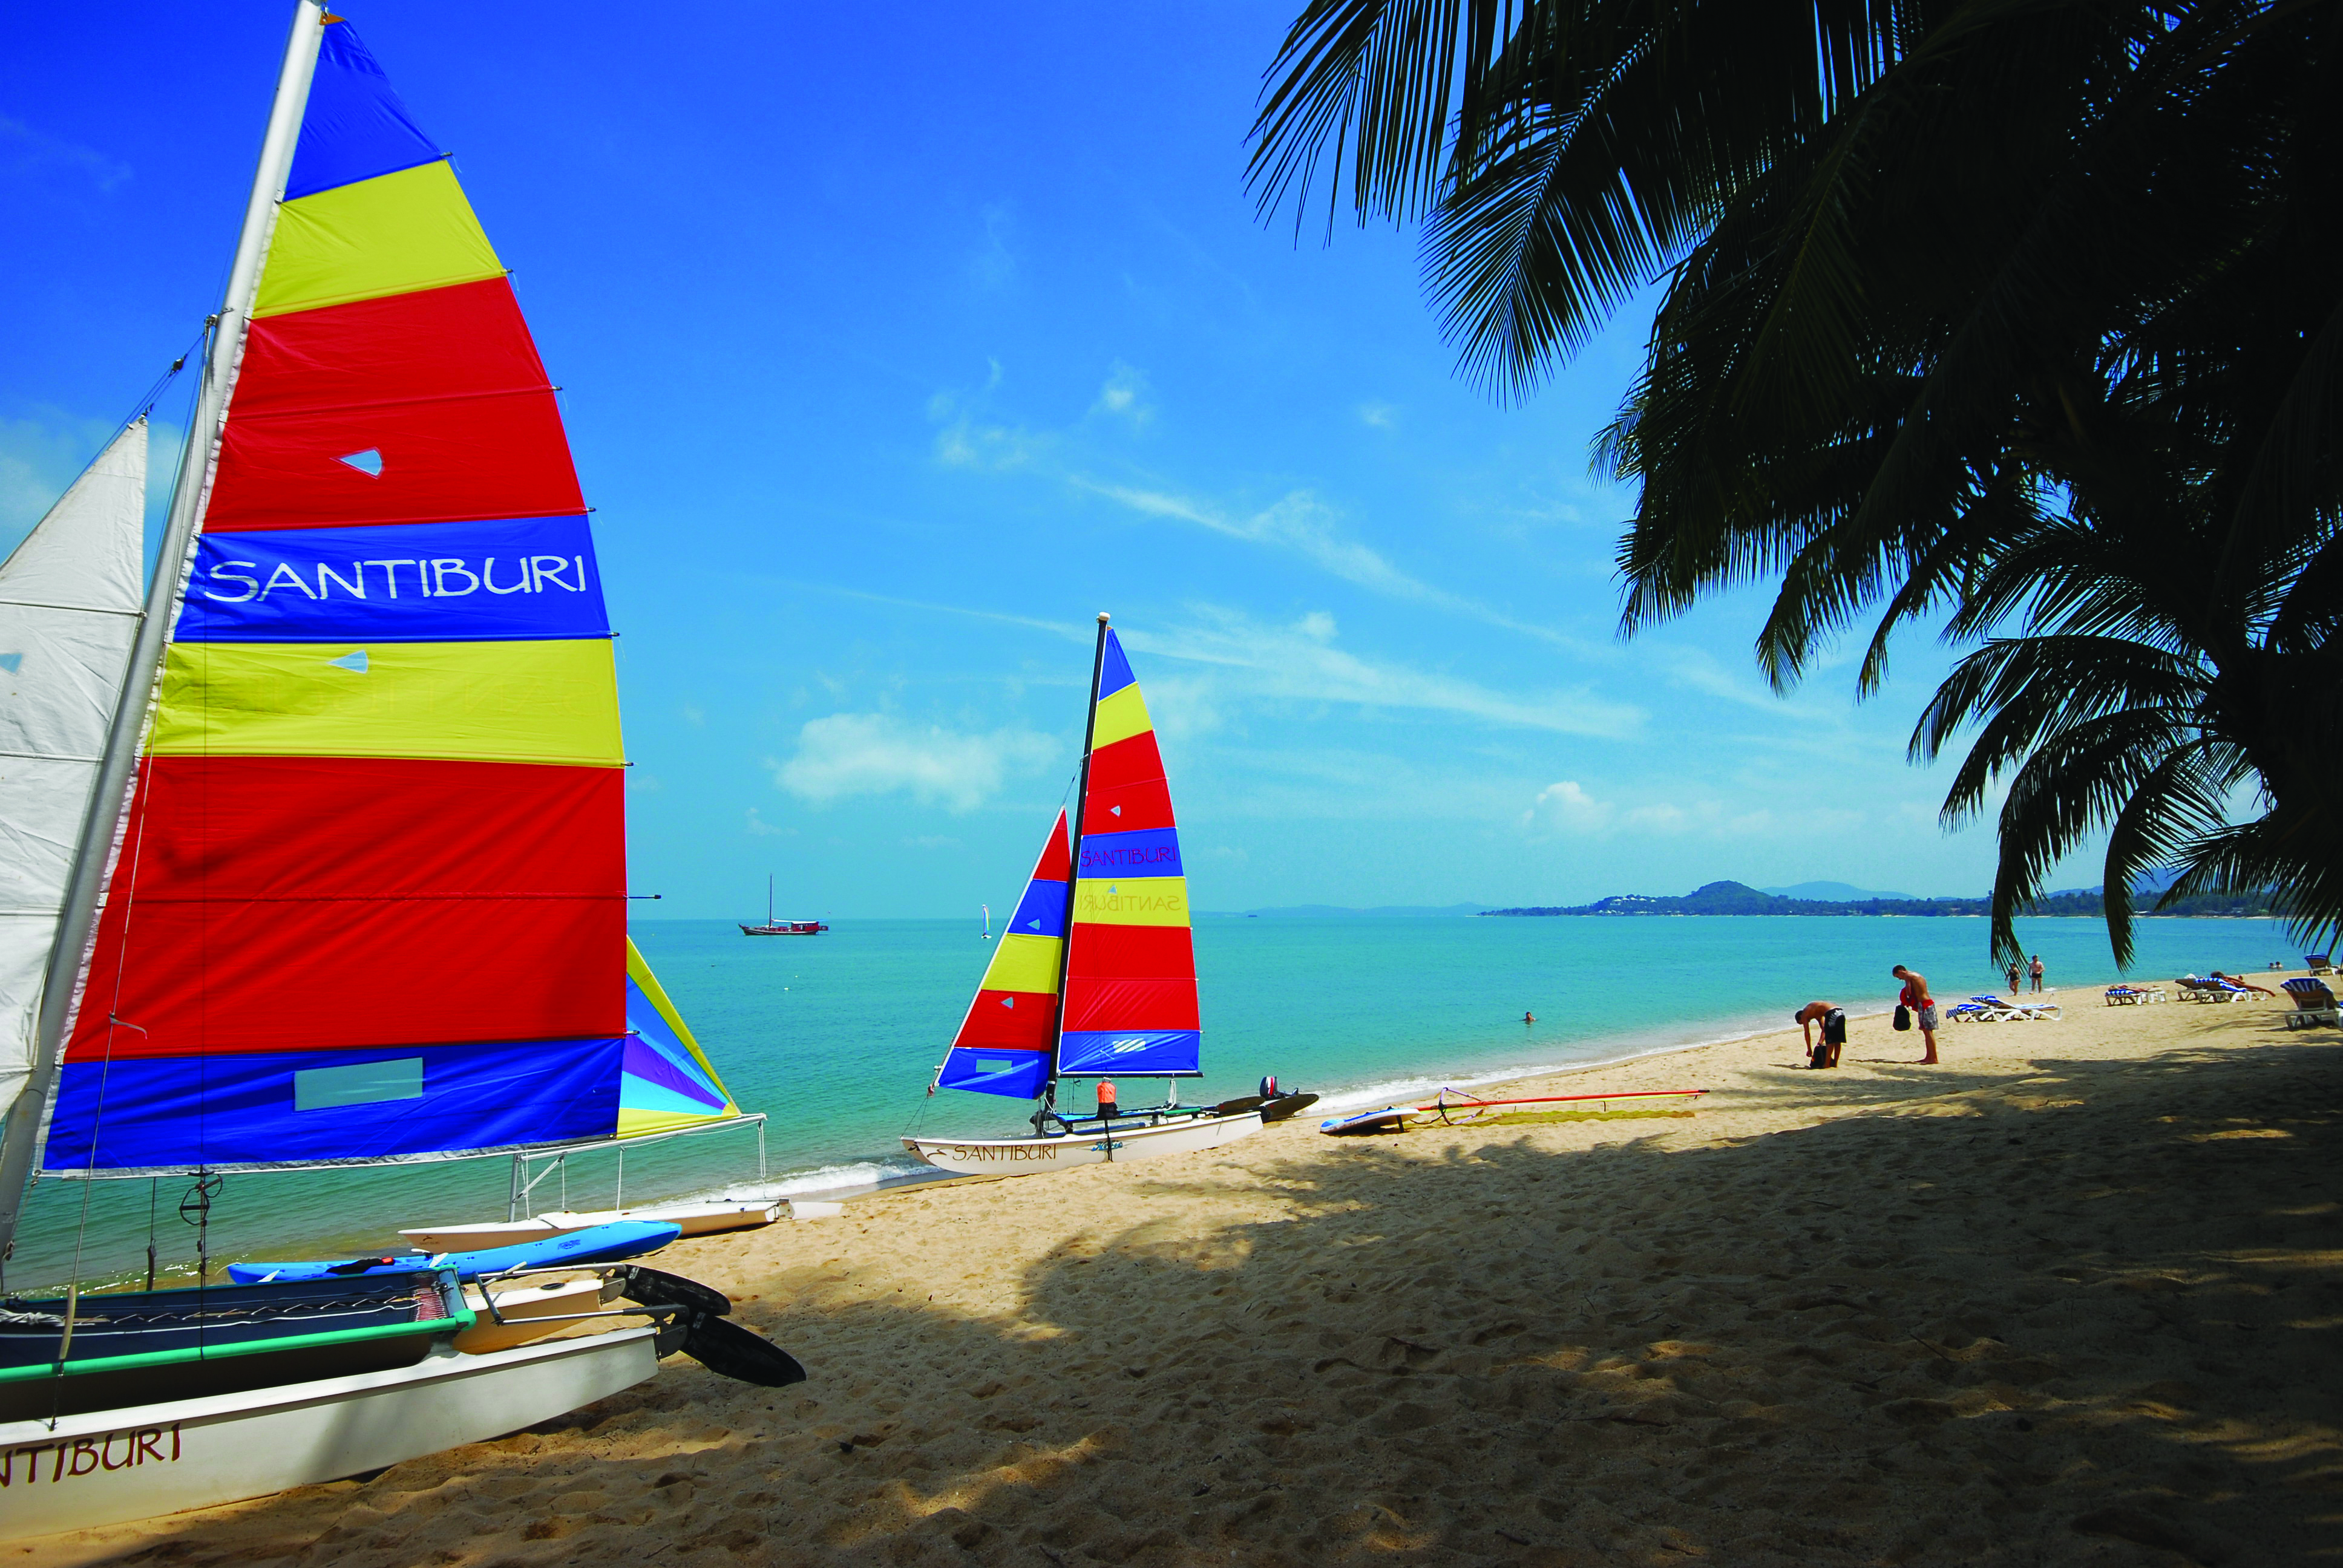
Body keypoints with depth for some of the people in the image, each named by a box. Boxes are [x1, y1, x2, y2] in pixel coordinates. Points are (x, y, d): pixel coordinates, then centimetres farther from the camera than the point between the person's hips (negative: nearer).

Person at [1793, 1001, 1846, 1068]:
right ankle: (1835, 1063, 21)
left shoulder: (1804, 1014, 13)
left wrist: (1809, 1050, 14)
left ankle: (1827, 1064, -1)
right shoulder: (1817, 1014, 35)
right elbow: (1824, 1030, 35)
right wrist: (1820, 1044, 33)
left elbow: (1807, 1033, 10)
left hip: (1832, 1013, -8)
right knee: (1838, 1040, 15)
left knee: (1830, 1041, -2)